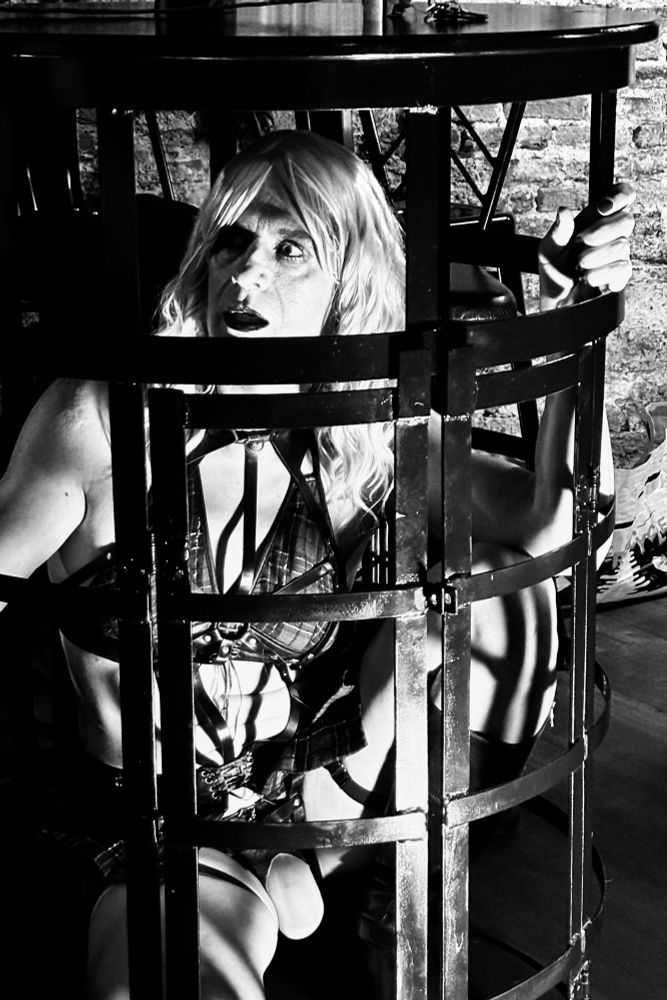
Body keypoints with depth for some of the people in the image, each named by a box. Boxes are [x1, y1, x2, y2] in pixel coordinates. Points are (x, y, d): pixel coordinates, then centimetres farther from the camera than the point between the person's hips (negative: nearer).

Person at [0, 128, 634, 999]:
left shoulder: (356, 440, -4)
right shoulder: (99, 418, -13)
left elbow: (552, 520, -12)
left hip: (311, 791, 4)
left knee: (497, 589, -15)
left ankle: (312, 829, -2)